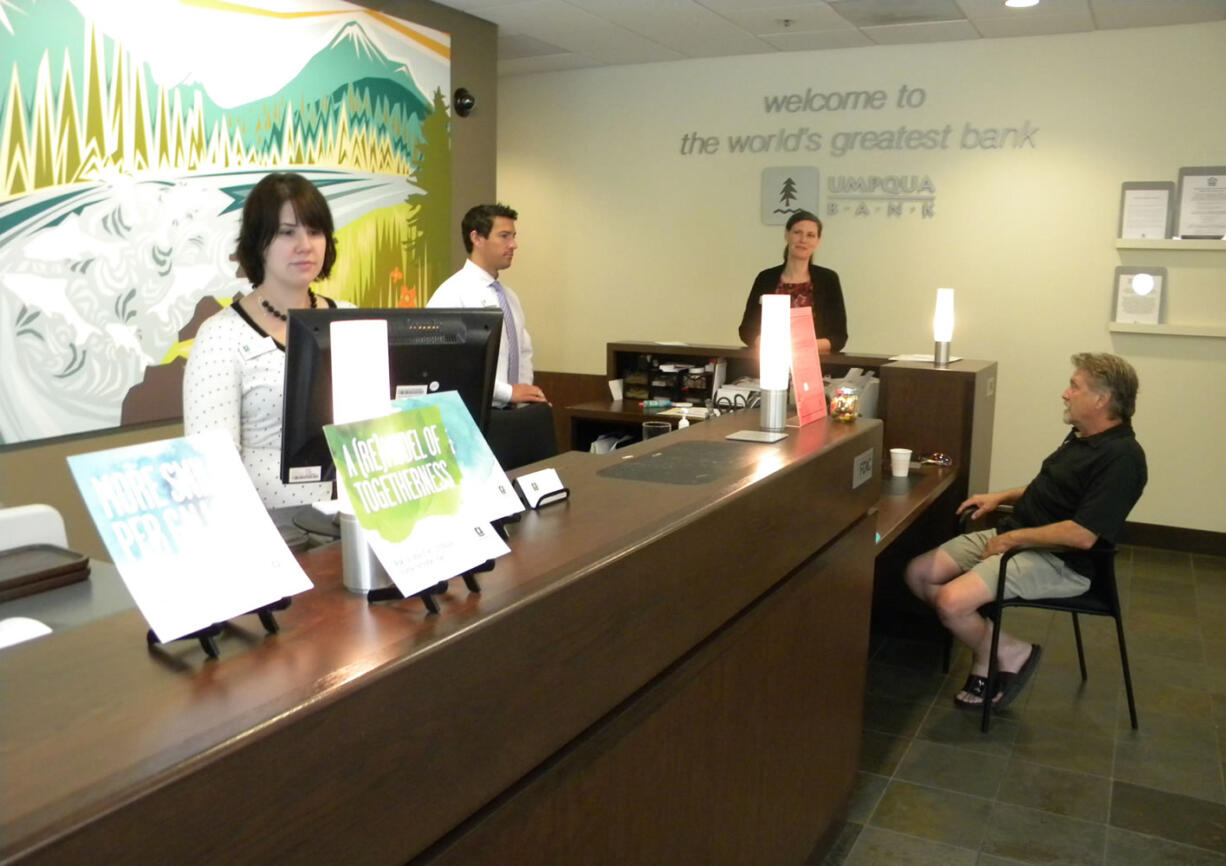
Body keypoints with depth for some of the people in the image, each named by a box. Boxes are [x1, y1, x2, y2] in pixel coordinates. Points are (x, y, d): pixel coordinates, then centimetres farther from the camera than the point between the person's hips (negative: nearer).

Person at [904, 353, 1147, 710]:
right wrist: (1001, 497, 15)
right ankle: (990, 652, 7)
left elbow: (1082, 535, -27)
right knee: (919, 573, -1)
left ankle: (1007, 652, 2)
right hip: (1012, 536, 10)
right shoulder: (1083, 436, 11)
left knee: (951, 601, -28)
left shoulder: (1121, 457, -20)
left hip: (1060, 561, -10)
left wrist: (1013, 538, -17)